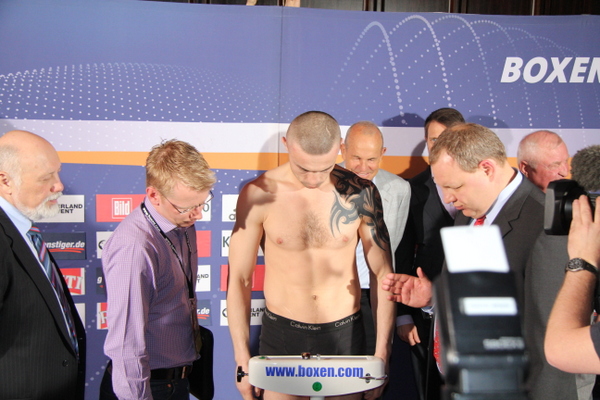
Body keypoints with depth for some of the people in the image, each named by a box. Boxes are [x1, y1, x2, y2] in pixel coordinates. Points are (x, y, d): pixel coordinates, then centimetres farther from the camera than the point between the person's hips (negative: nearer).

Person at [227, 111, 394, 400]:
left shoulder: (361, 193, -9)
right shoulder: (259, 194, -12)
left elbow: (382, 273, -1)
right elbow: (239, 279, -6)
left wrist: (382, 354, -1)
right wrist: (243, 361, -6)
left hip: (345, 335, 1)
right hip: (280, 335, -1)